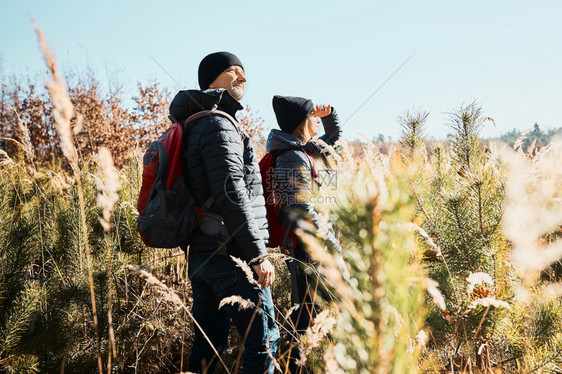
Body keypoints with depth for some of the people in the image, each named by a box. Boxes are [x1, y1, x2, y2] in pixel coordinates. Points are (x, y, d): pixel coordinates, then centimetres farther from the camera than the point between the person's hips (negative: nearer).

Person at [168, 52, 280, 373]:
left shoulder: (194, 127, 19)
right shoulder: (219, 126, -11)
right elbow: (231, 196, -21)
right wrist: (258, 254, -18)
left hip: (201, 256, 10)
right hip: (231, 256, -10)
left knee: (208, 344, 14)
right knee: (264, 340, -2)